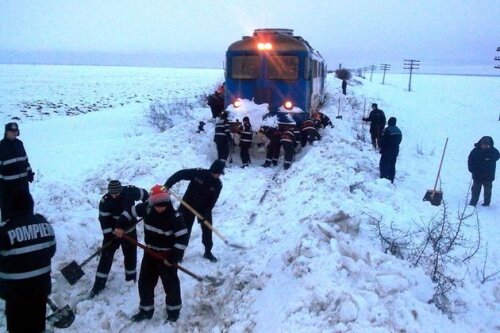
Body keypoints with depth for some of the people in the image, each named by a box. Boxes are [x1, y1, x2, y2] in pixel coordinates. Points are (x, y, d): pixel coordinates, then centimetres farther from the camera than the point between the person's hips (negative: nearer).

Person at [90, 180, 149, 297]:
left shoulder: (130, 191, -20)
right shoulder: (105, 201, -23)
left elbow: (144, 194, -1)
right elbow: (104, 219, -18)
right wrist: (108, 235, -21)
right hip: (113, 230, -1)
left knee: (130, 253, 12)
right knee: (106, 255, -2)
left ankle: (131, 277, 30)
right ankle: (99, 283, 7)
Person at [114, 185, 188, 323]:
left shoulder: (175, 217, -24)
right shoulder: (146, 208, -11)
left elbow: (183, 238, -23)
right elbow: (130, 211, 6)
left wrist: (174, 257, -26)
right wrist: (120, 226, -4)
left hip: (167, 255, -5)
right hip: (150, 252, 5)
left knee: (170, 284, 5)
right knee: (144, 282, 12)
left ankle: (173, 311, 26)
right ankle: (146, 310, 30)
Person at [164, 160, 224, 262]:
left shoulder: (217, 184, -12)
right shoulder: (198, 173, -22)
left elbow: (212, 201, -13)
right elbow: (180, 174, -20)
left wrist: (206, 212, -24)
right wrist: (167, 185, -27)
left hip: (205, 208, 3)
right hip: (189, 204, -3)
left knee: (207, 229, 5)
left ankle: (208, 252, 23)